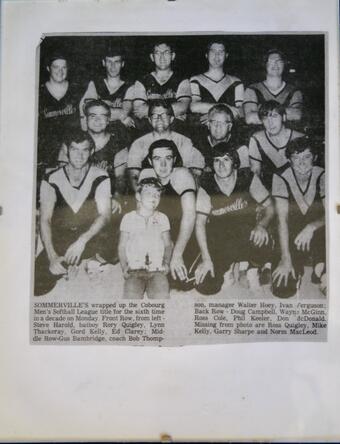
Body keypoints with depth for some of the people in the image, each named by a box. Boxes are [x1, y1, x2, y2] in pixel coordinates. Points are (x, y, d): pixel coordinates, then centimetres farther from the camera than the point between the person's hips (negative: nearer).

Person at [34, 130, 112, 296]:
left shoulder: (100, 178, -4)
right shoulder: (51, 181, -3)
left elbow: (104, 215, -14)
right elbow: (45, 220, -11)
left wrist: (82, 240, -31)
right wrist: (52, 256, -26)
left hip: (93, 239, 0)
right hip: (60, 242, 0)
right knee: (36, 285, -22)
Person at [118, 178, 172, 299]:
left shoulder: (162, 218, 16)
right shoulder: (128, 218, 11)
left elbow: (168, 244, 18)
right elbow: (122, 246, 12)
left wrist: (166, 262, 1)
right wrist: (124, 266, -1)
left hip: (157, 271, 1)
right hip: (134, 271, -1)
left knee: (161, 297, -23)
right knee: (131, 296, -24)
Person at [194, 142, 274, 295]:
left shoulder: (248, 178, -5)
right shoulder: (206, 187, -5)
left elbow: (269, 207, 0)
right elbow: (200, 223, -7)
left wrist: (261, 225, -23)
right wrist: (206, 259, -17)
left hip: (247, 236, 0)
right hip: (218, 241, 1)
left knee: (264, 248, -37)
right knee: (205, 287, -19)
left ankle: (246, 265, 1)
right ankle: (226, 267, 17)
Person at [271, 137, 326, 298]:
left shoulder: (322, 176, -9)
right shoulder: (281, 177, -13)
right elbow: (282, 219, -18)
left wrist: (311, 227, -31)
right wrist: (286, 259, -25)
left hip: (318, 232, 1)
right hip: (292, 236, -1)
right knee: (282, 290, -16)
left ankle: (321, 268, -2)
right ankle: (297, 270, 17)